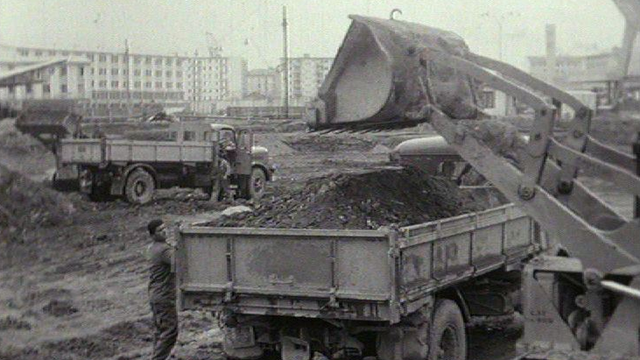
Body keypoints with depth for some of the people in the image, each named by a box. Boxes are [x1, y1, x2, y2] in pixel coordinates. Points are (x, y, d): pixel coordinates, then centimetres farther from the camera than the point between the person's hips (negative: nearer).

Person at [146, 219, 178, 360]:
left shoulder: (152, 248, 12)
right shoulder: (164, 249, -19)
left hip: (154, 296, 10)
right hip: (165, 297, -10)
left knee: (160, 330, 16)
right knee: (170, 331, -5)